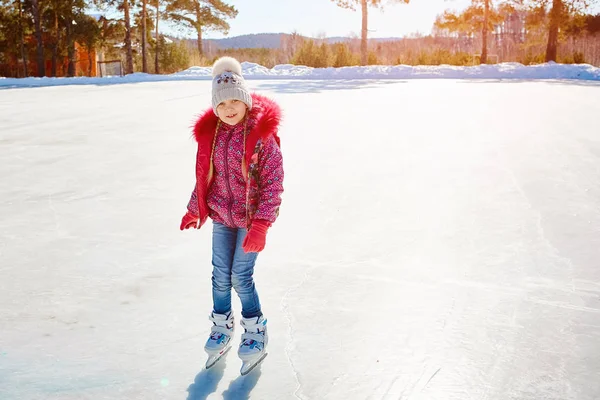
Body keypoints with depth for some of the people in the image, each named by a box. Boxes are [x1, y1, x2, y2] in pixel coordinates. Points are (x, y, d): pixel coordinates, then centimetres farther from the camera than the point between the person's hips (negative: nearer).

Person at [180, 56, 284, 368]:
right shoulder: (210, 132, -1)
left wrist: (261, 224, -20)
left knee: (240, 276, -1)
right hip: (221, 216, 4)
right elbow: (204, 174, 12)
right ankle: (221, 325, 33)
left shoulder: (261, 134, -16)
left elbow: (273, 181, -15)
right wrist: (194, 209, 18)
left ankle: (256, 329, 21)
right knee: (220, 274, 11)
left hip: (251, 218, -4)